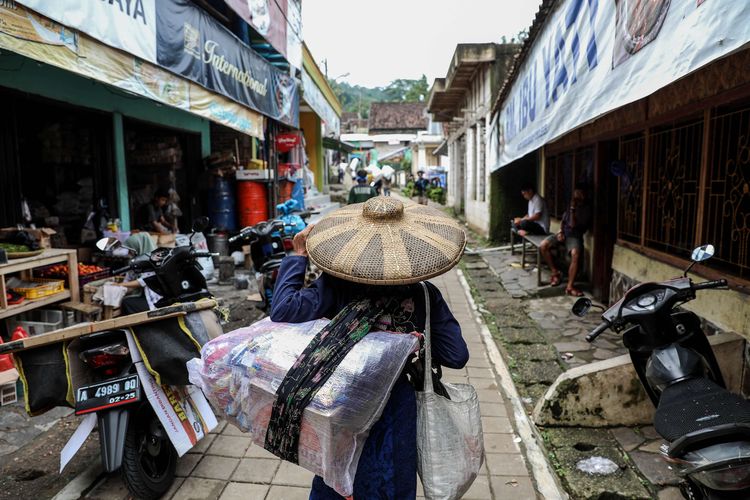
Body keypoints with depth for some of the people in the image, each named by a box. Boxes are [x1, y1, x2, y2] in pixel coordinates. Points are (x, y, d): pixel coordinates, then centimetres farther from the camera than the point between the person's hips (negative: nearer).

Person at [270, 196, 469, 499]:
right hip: (395, 407, 1)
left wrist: (298, 256, -15)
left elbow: (283, 310, -25)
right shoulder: (425, 295, -14)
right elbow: (456, 356, -12)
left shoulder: (336, 284, -20)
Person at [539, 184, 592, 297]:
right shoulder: (571, 205, 15)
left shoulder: (586, 209, -5)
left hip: (575, 236, -5)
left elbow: (573, 225, -13)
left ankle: (570, 286, -30)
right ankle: (555, 272, -4)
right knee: (543, 246, -21)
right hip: (563, 233, 6)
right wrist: (560, 231, -1)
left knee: (576, 253, -37)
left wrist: (572, 209, -15)